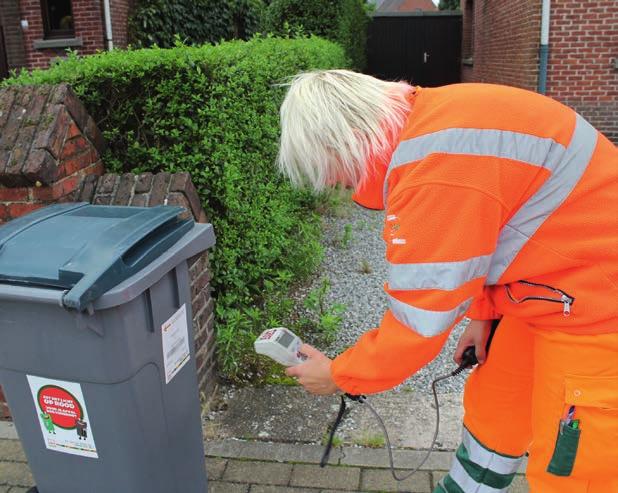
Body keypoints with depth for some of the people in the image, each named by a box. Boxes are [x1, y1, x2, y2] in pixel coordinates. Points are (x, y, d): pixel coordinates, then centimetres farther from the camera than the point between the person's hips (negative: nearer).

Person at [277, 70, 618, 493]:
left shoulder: (438, 167, -31)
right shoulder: (427, 125, 0)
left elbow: (420, 319, -23)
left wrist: (339, 375, -9)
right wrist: (482, 312, 13)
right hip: (550, 291, 9)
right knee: (492, 411, 21)